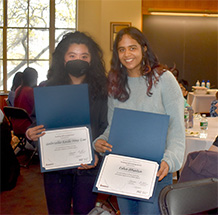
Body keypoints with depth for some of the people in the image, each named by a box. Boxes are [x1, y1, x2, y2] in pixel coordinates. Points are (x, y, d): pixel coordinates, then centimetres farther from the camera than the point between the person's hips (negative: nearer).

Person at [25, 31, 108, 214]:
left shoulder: (101, 91, -1)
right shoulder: (48, 89, 3)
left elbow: (106, 129, -2)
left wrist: (97, 153, -18)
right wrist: (30, 133, -14)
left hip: (88, 167, -1)